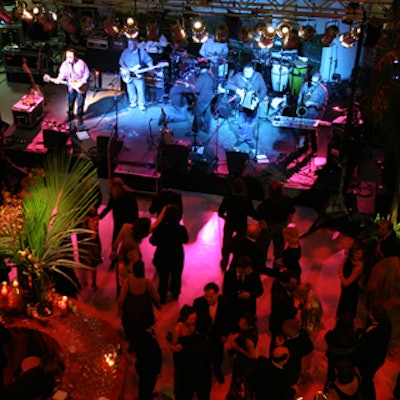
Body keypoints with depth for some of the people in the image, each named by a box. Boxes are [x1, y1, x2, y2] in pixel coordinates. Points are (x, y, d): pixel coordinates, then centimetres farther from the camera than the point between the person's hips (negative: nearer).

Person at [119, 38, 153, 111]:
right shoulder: (126, 51, 4)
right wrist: (125, 68, -12)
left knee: (141, 91, -4)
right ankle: (133, 103, 28)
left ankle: (142, 105, 10)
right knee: (131, 90, 10)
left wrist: (151, 67, -20)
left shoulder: (142, 52, -3)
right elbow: (121, 61, 4)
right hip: (128, 75, 3)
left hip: (138, 75, -3)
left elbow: (148, 60, -1)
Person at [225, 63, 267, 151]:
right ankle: (241, 138, 32)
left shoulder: (258, 76, -6)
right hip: (242, 104, 0)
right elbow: (228, 84, -8)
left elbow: (263, 89, -4)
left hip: (252, 104, 1)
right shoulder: (238, 76, -8)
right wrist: (237, 89, -22)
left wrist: (259, 98, -18)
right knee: (242, 123, 10)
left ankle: (249, 139, 29)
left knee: (252, 123, 10)